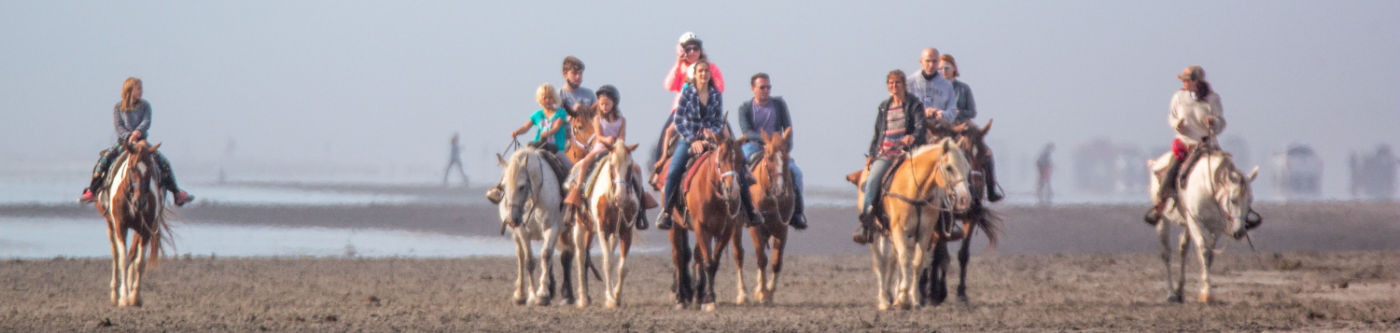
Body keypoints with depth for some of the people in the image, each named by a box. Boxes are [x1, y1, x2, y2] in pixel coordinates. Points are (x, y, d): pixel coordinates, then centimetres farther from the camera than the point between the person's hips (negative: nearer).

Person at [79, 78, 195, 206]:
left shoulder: (145, 105, 8)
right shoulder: (118, 108, 5)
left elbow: (146, 122, -7)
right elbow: (118, 126, -7)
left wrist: (138, 132, -28)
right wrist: (128, 137, -25)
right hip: (123, 142, -1)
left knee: (163, 162, -14)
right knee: (104, 158, -25)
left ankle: (177, 194, -6)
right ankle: (91, 191, -20)